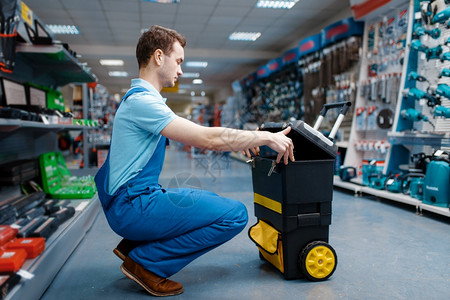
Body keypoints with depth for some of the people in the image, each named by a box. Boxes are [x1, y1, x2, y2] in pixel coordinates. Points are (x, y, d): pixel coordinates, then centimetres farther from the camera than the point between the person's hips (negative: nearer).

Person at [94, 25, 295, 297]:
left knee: (213, 200, 25)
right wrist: (266, 137, -12)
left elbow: (194, 136, 19)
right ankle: (144, 262, -6)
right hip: (133, 205, -10)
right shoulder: (141, 100, -17)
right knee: (235, 214, -16)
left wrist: (243, 140, 13)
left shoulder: (143, 98, 16)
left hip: (135, 198, 10)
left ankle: (133, 246, 16)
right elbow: (208, 139, -23)